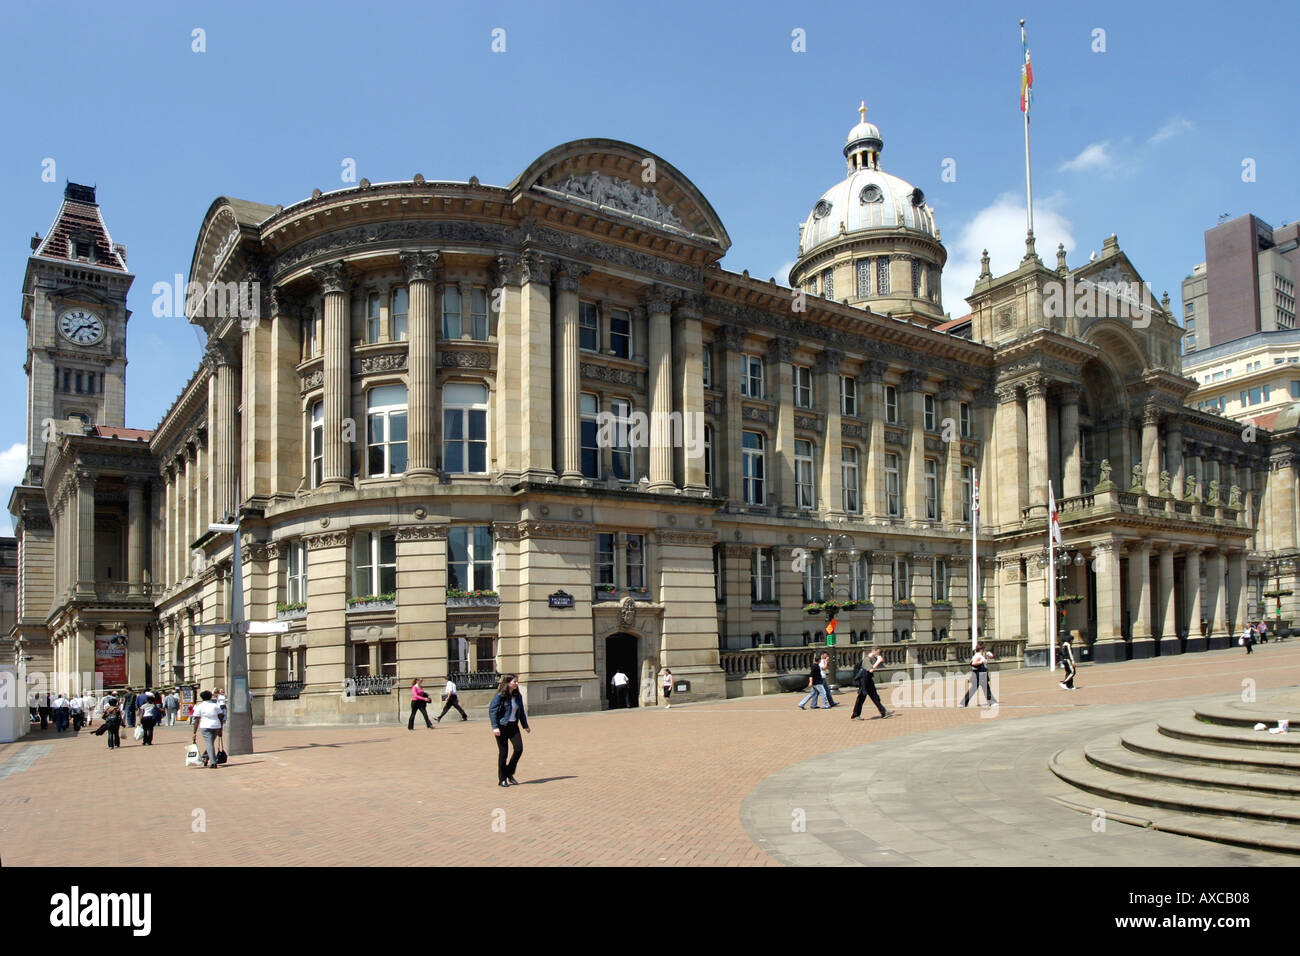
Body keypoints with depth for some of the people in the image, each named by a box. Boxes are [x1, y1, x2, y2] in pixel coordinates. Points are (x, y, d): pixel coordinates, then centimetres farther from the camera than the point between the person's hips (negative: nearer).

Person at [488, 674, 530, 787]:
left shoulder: (518, 696, 7)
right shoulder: (500, 696, -11)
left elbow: (521, 712, 18)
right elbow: (492, 711, -14)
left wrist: (525, 725, 19)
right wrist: (495, 727, -22)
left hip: (514, 726, 6)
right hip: (502, 727, -6)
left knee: (519, 748, -7)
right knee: (503, 752, -1)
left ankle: (509, 773, 12)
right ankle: (502, 779, 11)